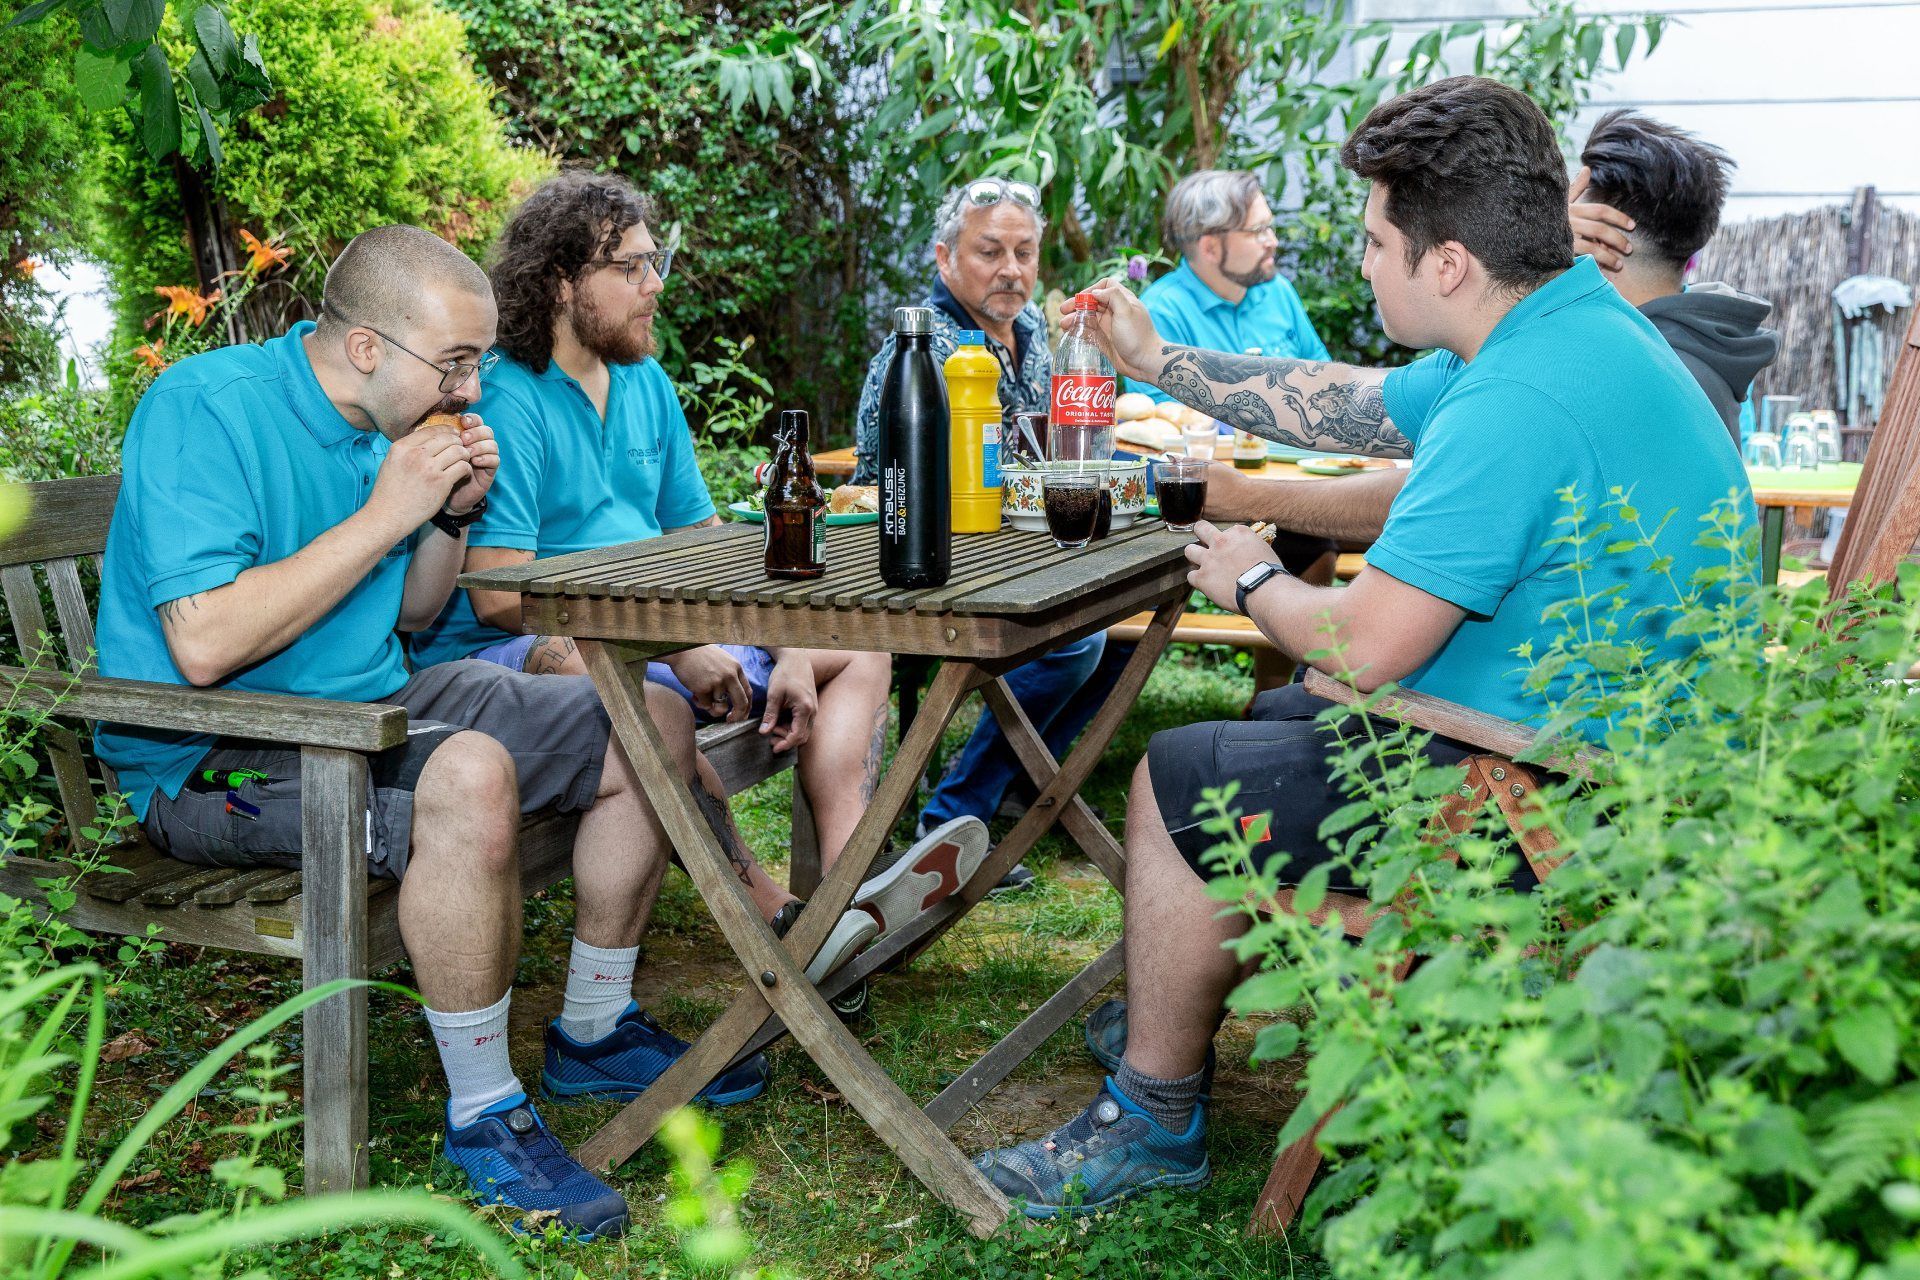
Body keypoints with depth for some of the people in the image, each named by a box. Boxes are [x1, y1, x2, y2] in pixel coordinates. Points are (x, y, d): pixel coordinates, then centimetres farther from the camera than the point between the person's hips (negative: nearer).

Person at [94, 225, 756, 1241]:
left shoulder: (392, 419, 8)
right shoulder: (207, 407, -18)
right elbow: (203, 645, -28)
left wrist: (453, 513, -3)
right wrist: (385, 513, -23)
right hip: (217, 757, -9)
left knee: (648, 723, 3)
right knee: (469, 775, -38)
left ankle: (594, 1032, 17)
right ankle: (482, 1112, -20)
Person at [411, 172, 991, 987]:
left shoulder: (646, 384, 13)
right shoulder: (506, 402, -13)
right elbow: (500, 596, -22)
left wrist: (787, 653, -2)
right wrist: (676, 649, -21)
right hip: (518, 651, -9)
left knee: (857, 652, 4)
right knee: (652, 706, -42)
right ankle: (785, 926, -36)